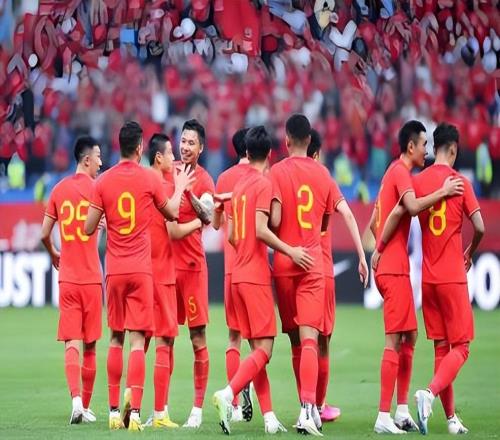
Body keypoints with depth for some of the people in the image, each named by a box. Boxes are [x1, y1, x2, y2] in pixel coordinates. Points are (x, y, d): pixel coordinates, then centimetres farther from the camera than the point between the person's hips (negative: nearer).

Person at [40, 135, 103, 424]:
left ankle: (77, 399, -22)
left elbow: (45, 234, 8)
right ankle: (86, 406, 15)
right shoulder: (95, 188, -5)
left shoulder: (59, 189, 6)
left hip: (67, 279, 2)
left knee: (72, 343, -3)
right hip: (91, 278, -2)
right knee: (89, 346, 8)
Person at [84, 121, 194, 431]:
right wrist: (180, 188, 29)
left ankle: (114, 411, 14)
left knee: (116, 338, 13)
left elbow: (89, 229, 2)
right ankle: (134, 412, -17)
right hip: (141, 269, -2)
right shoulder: (150, 179, -3)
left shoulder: (103, 182, 1)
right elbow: (172, 213, 12)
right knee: (137, 339, -6)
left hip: (114, 269, 2)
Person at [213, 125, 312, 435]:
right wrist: (290, 251, -16)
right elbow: (261, 229, -19)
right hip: (256, 276, -8)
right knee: (264, 349, -8)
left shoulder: (239, 185, 14)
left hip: (239, 274, 8)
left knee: (257, 348, 7)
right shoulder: (264, 184, -9)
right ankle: (229, 394, -26)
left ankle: (269, 416, 4)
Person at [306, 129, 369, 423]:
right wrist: (362, 257, -13)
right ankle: (320, 405, 11)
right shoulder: (325, 182, -2)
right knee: (322, 341, 7)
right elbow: (347, 215, -13)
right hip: (322, 271, -2)